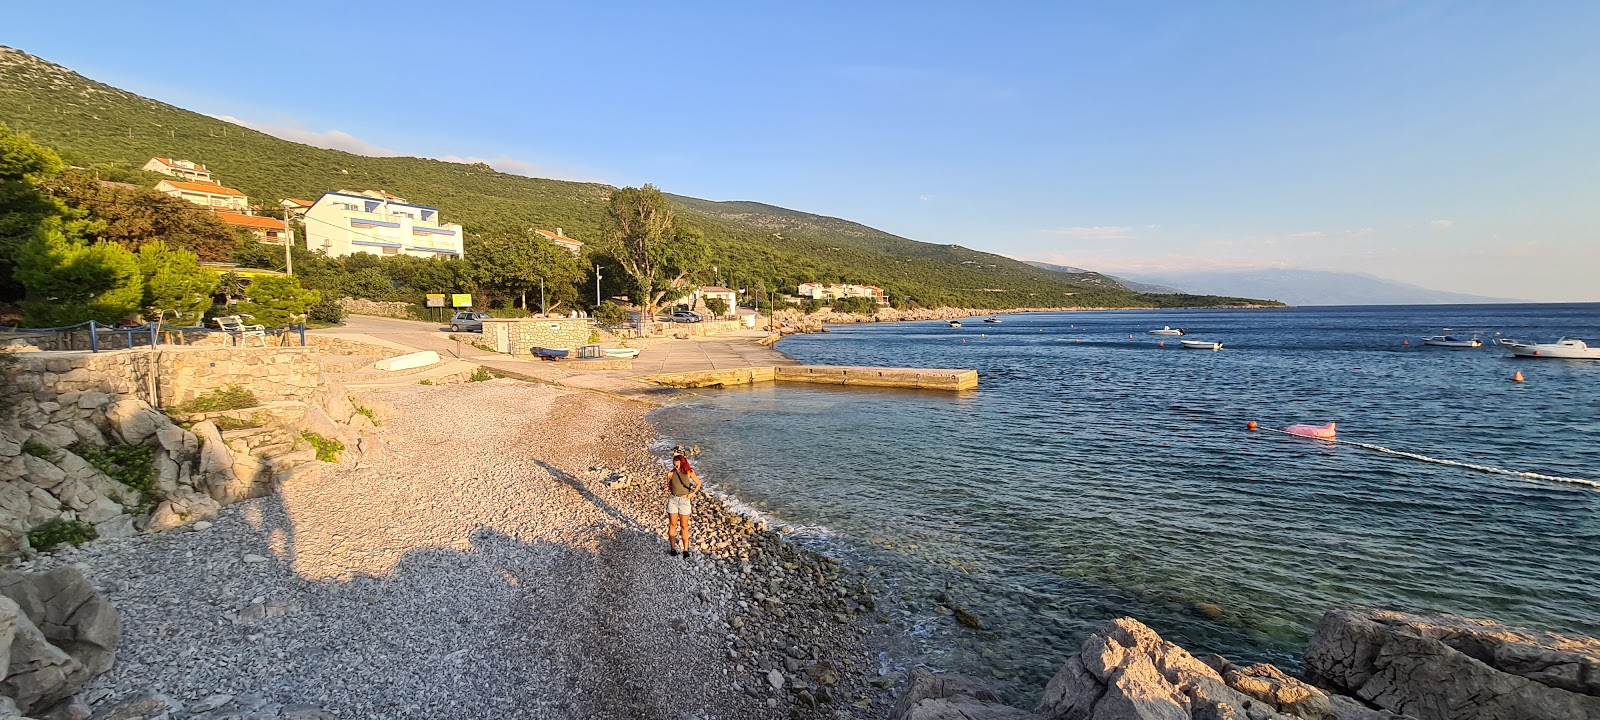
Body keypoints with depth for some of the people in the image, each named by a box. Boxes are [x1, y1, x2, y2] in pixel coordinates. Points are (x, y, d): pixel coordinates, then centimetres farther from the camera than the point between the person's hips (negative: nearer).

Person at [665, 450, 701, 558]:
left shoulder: (689, 472, -5)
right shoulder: (671, 474, -3)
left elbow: (698, 483, 7)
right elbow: (669, 486, 11)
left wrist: (692, 493, -4)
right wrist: (668, 488, -11)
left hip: (684, 501, -1)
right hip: (673, 500, 1)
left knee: (684, 526, 5)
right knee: (673, 525, 7)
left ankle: (685, 550, 9)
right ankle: (673, 548, 17)